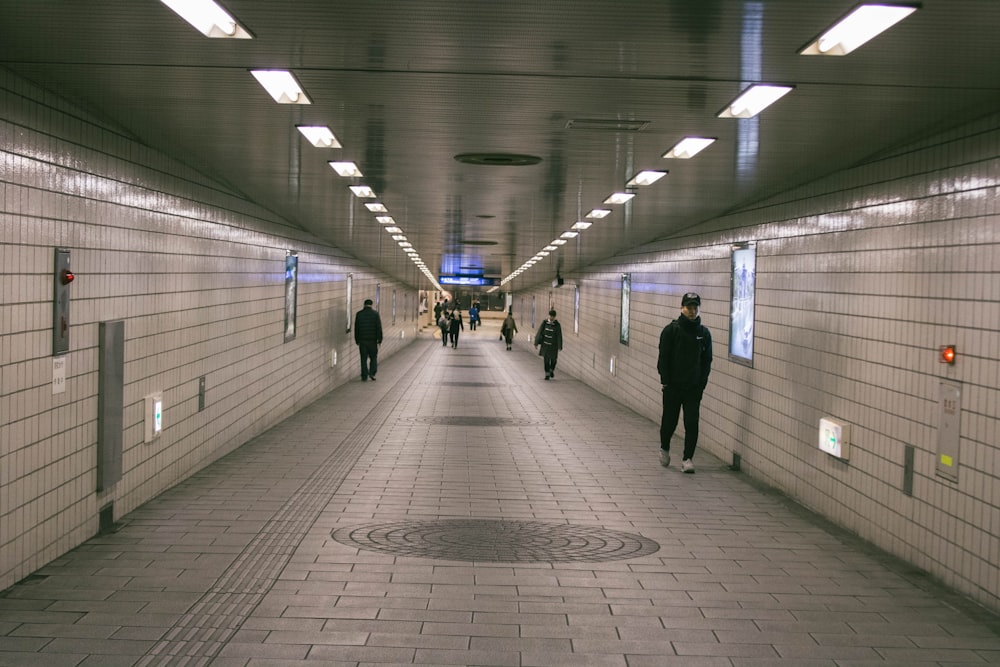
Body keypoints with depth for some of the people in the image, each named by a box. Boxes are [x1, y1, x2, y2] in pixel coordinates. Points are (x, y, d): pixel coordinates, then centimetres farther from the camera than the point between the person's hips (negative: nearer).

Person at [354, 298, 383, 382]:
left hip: (362, 340, 1)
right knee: (373, 357, 11)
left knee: (364, 358, 6)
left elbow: (356, 328, 4)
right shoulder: (375, 313, -4)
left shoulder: (359, 314, 1)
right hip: (372, 340, -1)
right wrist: (379, 339, 0)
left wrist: (357, 340, 11)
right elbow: (379, 327, -5)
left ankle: (364, 376, 5)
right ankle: (372, 372, -4)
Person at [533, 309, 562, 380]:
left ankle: (552, 370, 39)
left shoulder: (557, 325, -12)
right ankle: (547, 374, 7)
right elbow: (539, 333, -3)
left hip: (553, 345, -1)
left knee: (553, 359, 10)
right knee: (546, 359, -1)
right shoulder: (545, 323, -5)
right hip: (545, 344, 1)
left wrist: (559, 347, -16)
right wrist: (536, 343, -6)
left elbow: (559, 336, -12)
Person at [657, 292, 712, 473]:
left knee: (692, 424, -5)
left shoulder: (704, 333, 3)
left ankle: (688, 458, 3)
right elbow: (663, 358, -3)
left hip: (694, 388, 1)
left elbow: (707, 361, 7)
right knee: (669, 421, 8)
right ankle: (664, 448, 34)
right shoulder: (671, 330, -4)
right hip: (673, 386, -1)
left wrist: (702, 384, 0)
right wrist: (665, 382, -8)